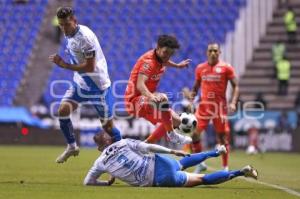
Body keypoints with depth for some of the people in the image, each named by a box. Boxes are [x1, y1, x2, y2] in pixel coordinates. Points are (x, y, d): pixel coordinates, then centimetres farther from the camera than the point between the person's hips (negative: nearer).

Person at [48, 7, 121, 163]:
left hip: (97, 85, -7)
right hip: (80, 83, 7)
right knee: (63, 110, -11)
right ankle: (72, 147, 6)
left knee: (107, 125, 1)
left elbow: (90, 67, -27)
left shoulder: (85, 37, -26)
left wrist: (64, 65, -25)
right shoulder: (69, 34, 0)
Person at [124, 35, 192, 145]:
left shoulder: (159, 57, 4)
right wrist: (151, 96, -58)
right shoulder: (148, 61, -23)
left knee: (175, 121, 14)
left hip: (147, 101, 10)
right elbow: (140, 84, -40)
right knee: (162, 98, -39)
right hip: (135, 100, -10)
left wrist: (177, 65, 41)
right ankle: (171, 134, -24)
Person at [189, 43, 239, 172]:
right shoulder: (200, 68, 8)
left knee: (222, 136, 2)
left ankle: (225, 167, 12)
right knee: (194, 133, -8)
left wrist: (233, 103, -14)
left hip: (219, 105, -2)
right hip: (204, 104, 3)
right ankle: (200, 163, 6)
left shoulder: (226, 68, -2)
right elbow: (196, 87, 18)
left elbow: (235, 86, -2)